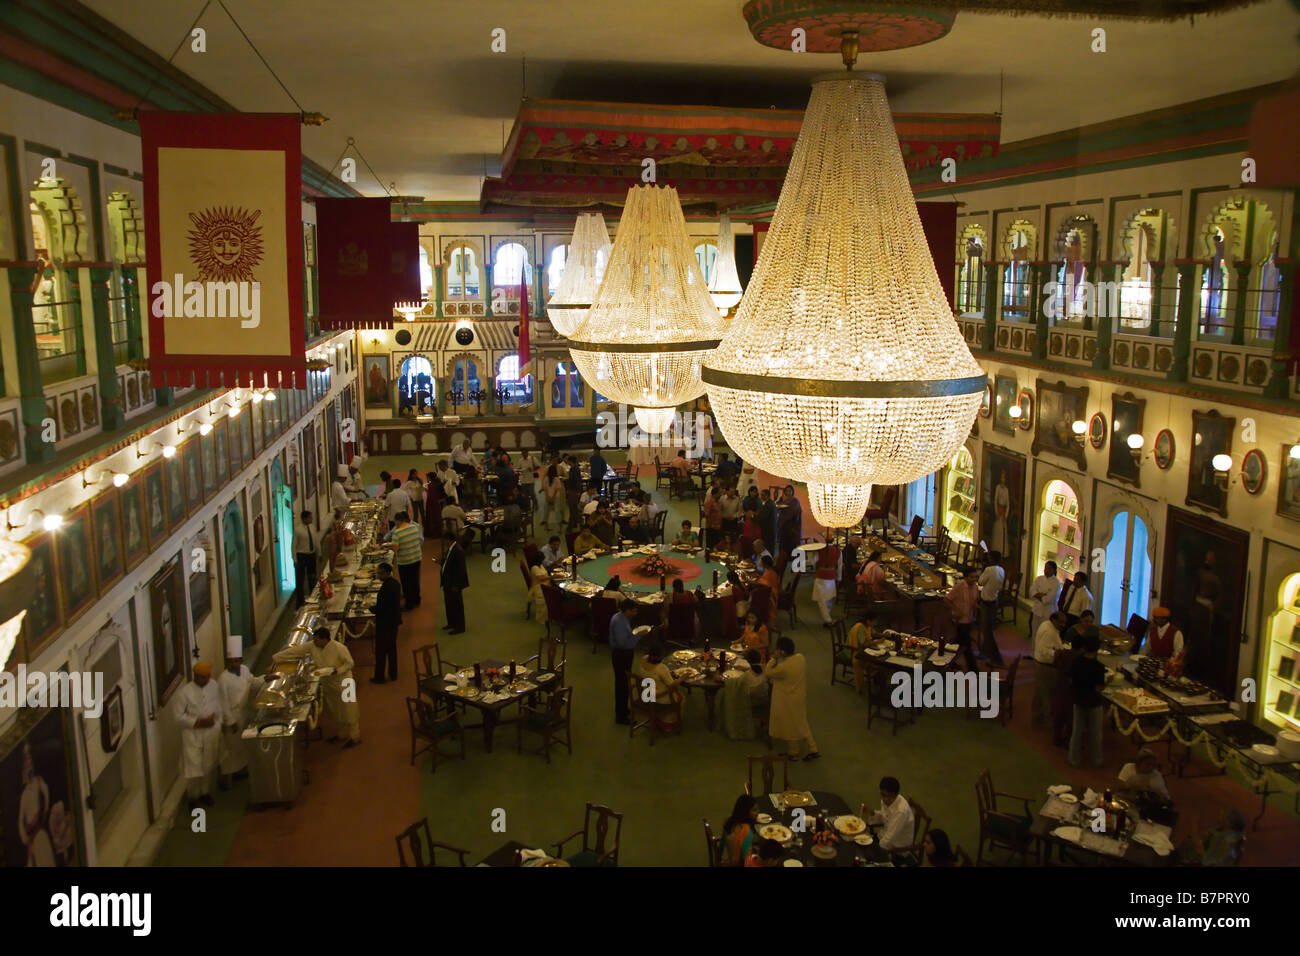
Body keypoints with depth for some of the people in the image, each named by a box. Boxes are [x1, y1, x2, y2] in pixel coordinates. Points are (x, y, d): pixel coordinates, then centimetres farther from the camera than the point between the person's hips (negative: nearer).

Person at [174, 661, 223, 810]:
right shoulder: (184, 692, -15)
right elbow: (179, 716, -14)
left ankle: (205, 792, 37)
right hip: (193, 735, -4)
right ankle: (193, 797, 20)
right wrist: (199, 722, -21)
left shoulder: (213, 687, -1)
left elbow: (220, 707, 11)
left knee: (209, 765, 16)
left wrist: (216, 720, -2)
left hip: (212, 733, 4)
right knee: (193, 768, -2)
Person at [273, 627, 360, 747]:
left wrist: (336, 671, -28)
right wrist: (275, 657, -8)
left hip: (342, 682, -7)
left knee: (347, 711, 0)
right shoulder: (312, 646, -9)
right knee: (332, 710, 17)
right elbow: (295, 651, -6)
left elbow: (349, 663, -15)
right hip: (327, 683, 7)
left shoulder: (339, 648, -25)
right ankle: (338, 733, 35)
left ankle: (354, 737, 11)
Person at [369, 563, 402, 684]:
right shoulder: (395, 582, 3)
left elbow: (381, 608, -25)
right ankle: (393, 674, 28)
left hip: (385, 623, -9)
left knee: (381, 651, 4)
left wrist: (371, 608, -8)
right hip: (394, 621, 9)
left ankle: (379, 677, 13)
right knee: (392, 648, 19)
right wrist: (376, 606, 10)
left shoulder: (386, 587, -26)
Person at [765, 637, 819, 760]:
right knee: (801, 724, 23)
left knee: (790, 726, 13)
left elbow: (768, 673, -16)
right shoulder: (801, 658, -10)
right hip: (801, 697, 7)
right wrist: (779, 659, 1)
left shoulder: (783, 667, -33)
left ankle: (793, 753, 32)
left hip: (789, 701, -7)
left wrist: (774, 659, -14)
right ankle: (813, 749, 27)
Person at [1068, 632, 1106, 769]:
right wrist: (1107, 681, -4)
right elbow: (1098, 689, -20)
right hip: (1094, 703, -4)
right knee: (1095, 733, 13)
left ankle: (1075, 759, 23)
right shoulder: (1098, 667, -21)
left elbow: (1071, 682, 0)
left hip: (1079, 701, 4)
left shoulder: (1076, 662, -8)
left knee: (1077, 731, 15)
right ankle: (1096, 762, 25)